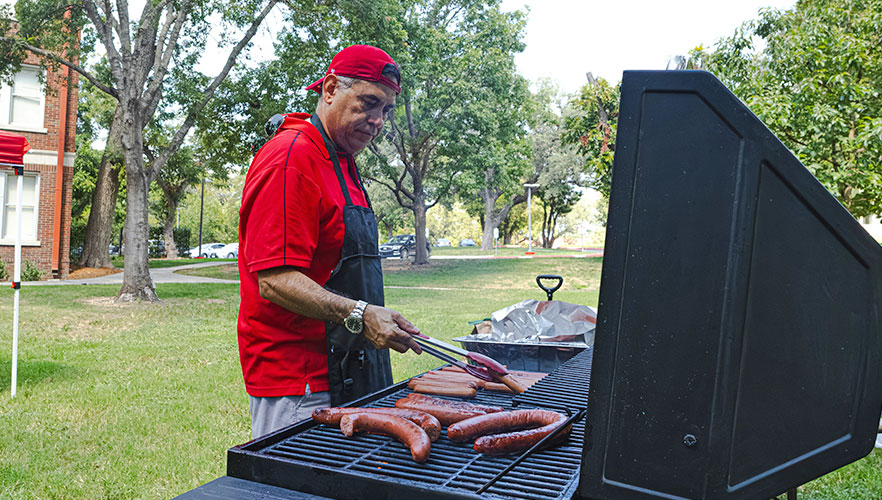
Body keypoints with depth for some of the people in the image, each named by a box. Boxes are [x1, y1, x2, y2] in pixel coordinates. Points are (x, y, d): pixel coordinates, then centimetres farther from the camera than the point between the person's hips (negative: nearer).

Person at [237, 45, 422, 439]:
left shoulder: (342, 163, 18)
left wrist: (383, 323, 19)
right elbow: (275, 281, -22)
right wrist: (358, 315, -31)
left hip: (345, 373, 9)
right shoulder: (291, 159, -14)